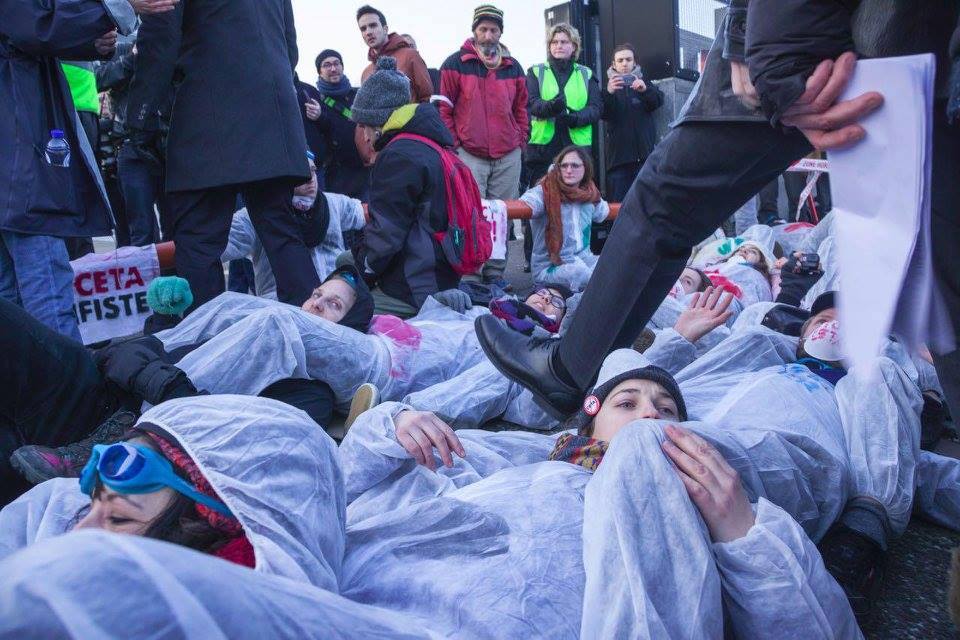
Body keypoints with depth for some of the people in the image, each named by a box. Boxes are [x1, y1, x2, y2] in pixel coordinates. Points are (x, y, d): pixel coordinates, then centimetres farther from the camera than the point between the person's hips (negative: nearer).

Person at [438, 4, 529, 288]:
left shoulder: (513, 67, 15)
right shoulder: (456, 64, 3)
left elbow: (521, 109, 20)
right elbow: (443, 109, 2)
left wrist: (521, 142, 11)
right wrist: (453, 144, -3)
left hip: (508, 157, 4)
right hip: (469, 155, -3)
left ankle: (494, 272, 12)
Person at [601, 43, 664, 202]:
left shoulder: (644, 84, 16)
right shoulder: (610, 86, 13)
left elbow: (658, 101, -3)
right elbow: (603, 114, -5)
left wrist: (645, 90, -25)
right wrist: (609, 93, -26)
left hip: (644, 153, 1)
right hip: (618, 154, 0)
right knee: (617, 204, -5)